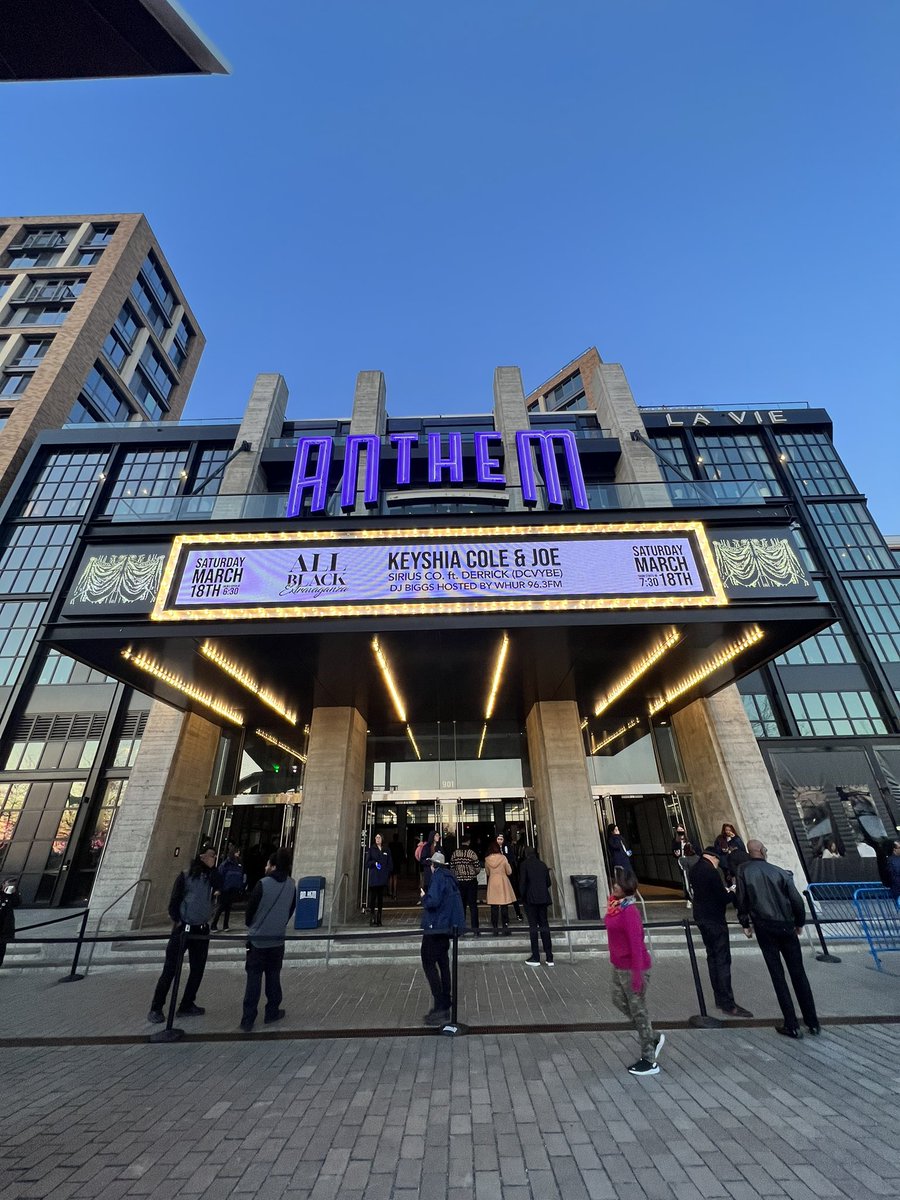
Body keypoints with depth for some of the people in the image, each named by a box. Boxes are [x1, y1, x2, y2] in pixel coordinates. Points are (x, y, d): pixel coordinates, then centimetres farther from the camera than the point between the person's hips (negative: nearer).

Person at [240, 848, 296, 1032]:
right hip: (277, 939, 3)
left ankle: (248, 1020, 12)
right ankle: (272, 1012, 25)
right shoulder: (291, 886, -7)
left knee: (253, 979, 9)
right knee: (273, 977, 17)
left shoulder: (263, 884, -20)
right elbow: (290, 911, 3)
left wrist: (251, 926, 12)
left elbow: (250, 908, -8)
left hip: (258, 938, -3)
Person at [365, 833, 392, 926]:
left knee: (380, 897, 5)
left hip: (383, 878, 2)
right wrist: (374, 863, -15)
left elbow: (390, 864, 13)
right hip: (373, 878, -2)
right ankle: (372, 919, -2)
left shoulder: (386, 851, 13)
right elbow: (367, 862, 1)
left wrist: (388, 873, -1)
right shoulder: (371, 849, 7)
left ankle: (378, 919, 12)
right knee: (373, 897, -8)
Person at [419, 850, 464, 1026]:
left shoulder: (438, 877, -17)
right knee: (443, 964, 15)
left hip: (434, 927, -9)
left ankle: (440, 1007, -4)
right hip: (446, 927, 9)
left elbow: (433, 901, -26)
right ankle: (445, 1005, 22)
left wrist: (424, 896, -8)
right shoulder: (449, 877, 8)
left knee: (429, 964, -2)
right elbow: (456, 901, 16)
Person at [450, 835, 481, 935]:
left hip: (459, 882, 3)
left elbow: (452, 869, 3)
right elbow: (478, 868, -9)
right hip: (471, 881, -3)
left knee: (461, 905, 13)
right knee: (473, 905, 4)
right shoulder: (472, 853, -13)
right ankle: (475, 927, 3)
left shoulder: (454, 854, -2)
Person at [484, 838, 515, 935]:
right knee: (504, 907, 7)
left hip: (492, 882, 1)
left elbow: (487, 872, 8)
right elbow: (509, 872, -3)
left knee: (494, 907, 8)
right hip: (503, 882, -1)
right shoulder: (503, 857, -9)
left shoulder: (487, 859, -3)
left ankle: (495, 928, 10)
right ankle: (505, 927, 8)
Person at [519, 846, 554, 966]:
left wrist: (522, 896, 3)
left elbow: (522, 882, -9)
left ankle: (535, 957, 6)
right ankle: (549, 957, 12)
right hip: (543, 898, 4)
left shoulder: (524, 864, -5)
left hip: (531, 898, -4)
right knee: (544, 925, 11)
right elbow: (548, 882, 9)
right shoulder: (543, 865, 7)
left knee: (533, 926, 3)